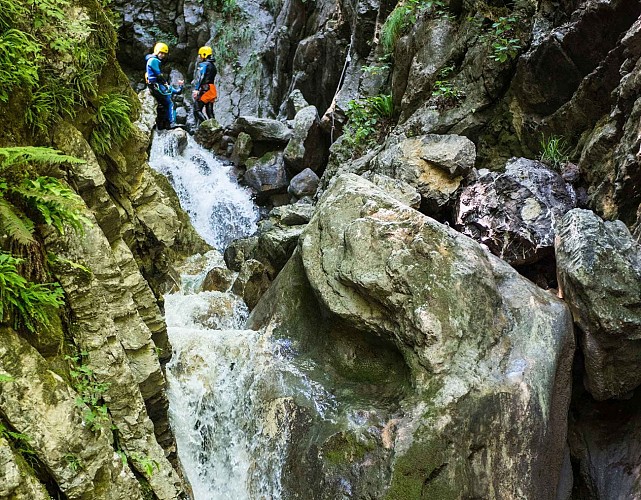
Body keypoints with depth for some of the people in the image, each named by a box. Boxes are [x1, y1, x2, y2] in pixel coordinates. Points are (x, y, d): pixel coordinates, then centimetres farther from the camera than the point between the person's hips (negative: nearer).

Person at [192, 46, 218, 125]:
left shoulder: (203, 65, -7)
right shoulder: (213, 66, 20)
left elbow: (200, 78, -19)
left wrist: (196, 89, -26)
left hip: (205, 90, -9)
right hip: (212, 90, 9)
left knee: (197, 110, -9)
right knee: (210, 112, 10)